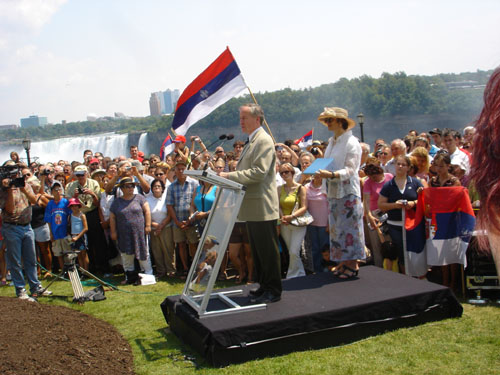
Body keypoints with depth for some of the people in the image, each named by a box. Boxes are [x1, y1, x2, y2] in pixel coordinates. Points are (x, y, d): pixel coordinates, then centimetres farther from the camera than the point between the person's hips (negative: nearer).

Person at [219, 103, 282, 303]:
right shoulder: (252, 141, 19)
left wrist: (230, 175, -22)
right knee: (258, 250, 16)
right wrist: (228, 176, 10)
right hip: (253, 208, 10)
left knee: (267, 250, -2)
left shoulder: (264, 140, -13)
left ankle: (273, 291, 7)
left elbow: (259, 172, -23)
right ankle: (265, 286, 26)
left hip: (262, 207, -10)